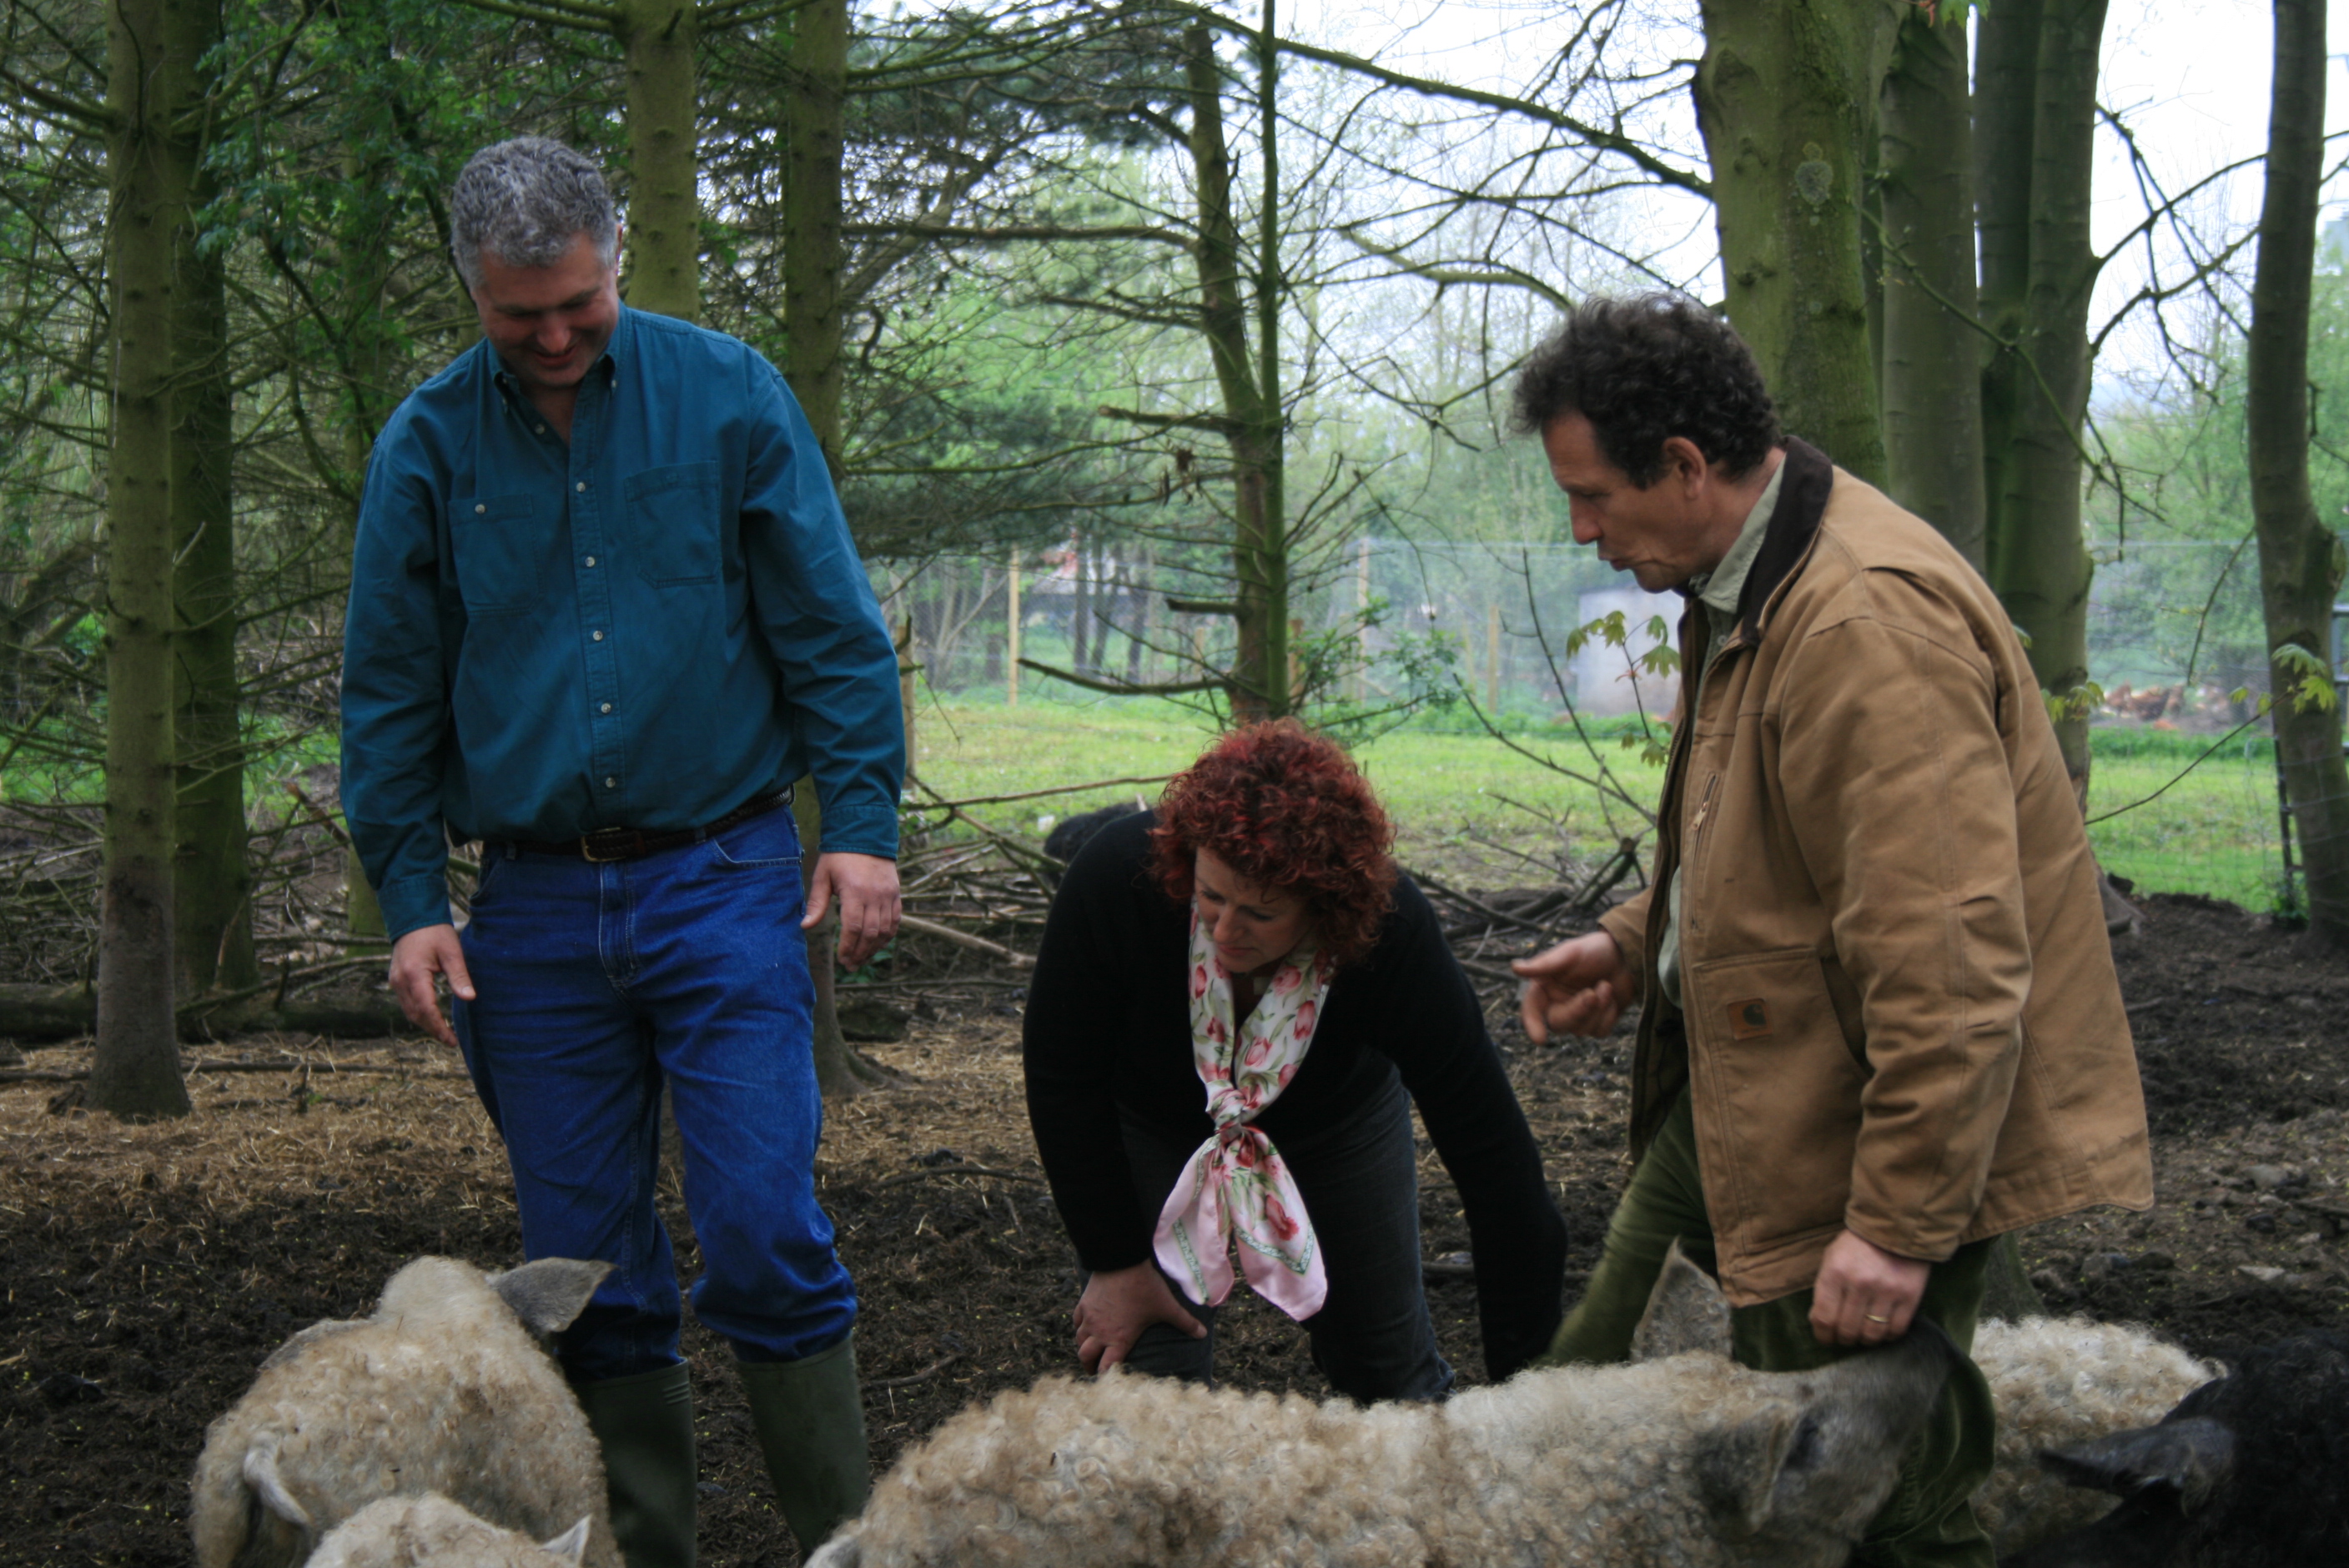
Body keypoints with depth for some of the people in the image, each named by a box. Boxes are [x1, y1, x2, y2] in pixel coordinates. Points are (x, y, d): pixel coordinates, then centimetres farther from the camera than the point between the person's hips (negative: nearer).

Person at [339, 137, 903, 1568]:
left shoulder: (726, 395, 0)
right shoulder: (428, 445, 5)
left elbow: (832, 628, 2)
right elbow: (391, 691, 10)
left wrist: (864, 825, -5)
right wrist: (411, 898, 4)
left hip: (725, 878, -2)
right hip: (535, 909, 3)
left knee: (765, 1234, -8)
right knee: (587, 1267, 6)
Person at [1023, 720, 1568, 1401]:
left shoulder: (1394, 937, -37)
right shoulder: (1119, 877, -37)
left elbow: (1493, 1156, -30)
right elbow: (1064, 1082, -20)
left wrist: (1523, 1373, -28)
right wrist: (1115, 1260, -18)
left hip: (1339, 1119, 1)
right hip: (1152, 1127, 0)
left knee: (1389, 1372, 6)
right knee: (1150, 1372, -10)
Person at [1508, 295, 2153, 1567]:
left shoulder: (1866, 620, -27)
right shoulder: (1748, 584, 8)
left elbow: (1950, 965, -29)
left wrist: (1901, 1226, -27)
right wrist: (1638, 942, 11)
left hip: (1872, 1129, -10)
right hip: (1739, 1093, 11)